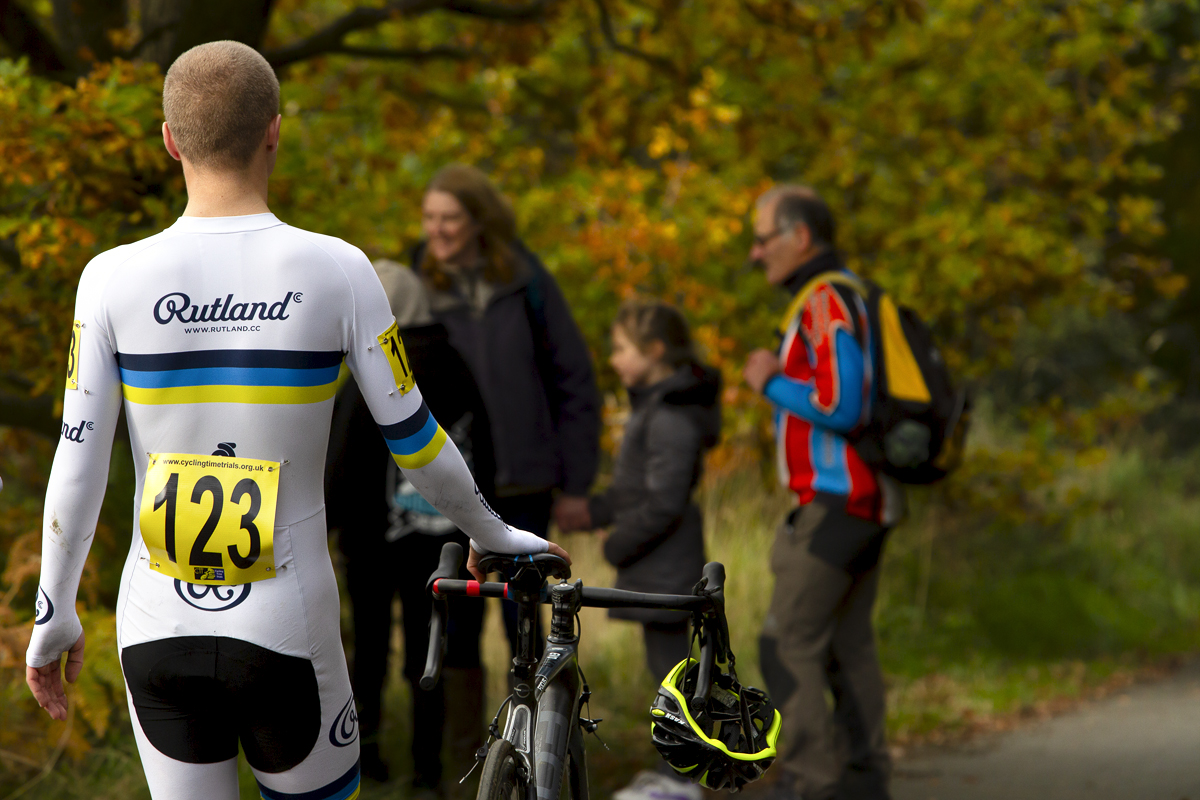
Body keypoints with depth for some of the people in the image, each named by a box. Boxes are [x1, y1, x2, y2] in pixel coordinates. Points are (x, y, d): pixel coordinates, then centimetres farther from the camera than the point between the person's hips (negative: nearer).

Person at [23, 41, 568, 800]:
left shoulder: (114, 279, -6)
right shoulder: (335, 270, -8)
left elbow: (79, 465, -4)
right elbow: (414, 442, -2)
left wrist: (54, 616, 9)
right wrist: (493, 534, 17)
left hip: (159, 632, 2)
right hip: (286, 634, -1)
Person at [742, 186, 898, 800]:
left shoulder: (826, 302, -15)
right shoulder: (838, 297, 17)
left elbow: (841, 406, -23)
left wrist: (771, 383, -10)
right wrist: (783, 379, 14)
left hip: (836, 502, -10)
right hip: (866, 501, 10)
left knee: (788, 644, -10)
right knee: (848, 645, 11)